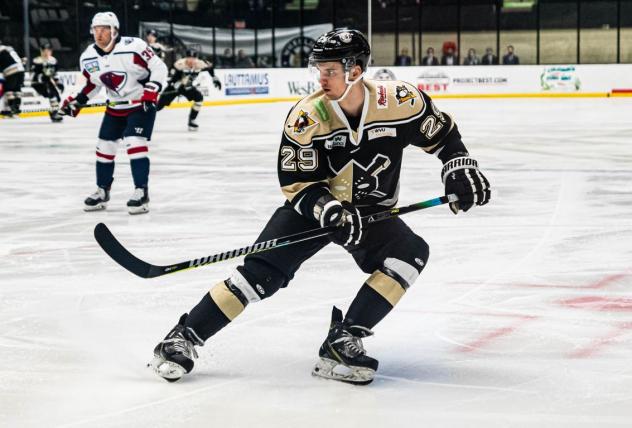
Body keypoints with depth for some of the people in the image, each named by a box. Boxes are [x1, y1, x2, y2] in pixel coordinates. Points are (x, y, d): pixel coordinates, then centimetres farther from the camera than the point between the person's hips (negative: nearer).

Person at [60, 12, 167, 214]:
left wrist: (151, 91, -28)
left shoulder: (133, 47, -24)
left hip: (142, 104, -6)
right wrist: (77, 100, 4)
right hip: (115, 107, 6)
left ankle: (142, 192, -11)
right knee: (104, 147, 7)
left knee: (135, 144, -20)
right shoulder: (88, 57, -4)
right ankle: (102, 191, 25)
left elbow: (159, 67, -18)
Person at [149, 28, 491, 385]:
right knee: (261, 271, -16)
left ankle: (343, 341, -24)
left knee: (412, 253, -25)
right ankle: (184, 337, -8)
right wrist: (327, 208, -32)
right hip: (313, 207, -1)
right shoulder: (306, 117, -19)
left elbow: (442, 134, 1)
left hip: (372, 211, 2)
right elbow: (296, 182, -15)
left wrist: (460, 167, -13)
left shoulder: (401, 100, -17)